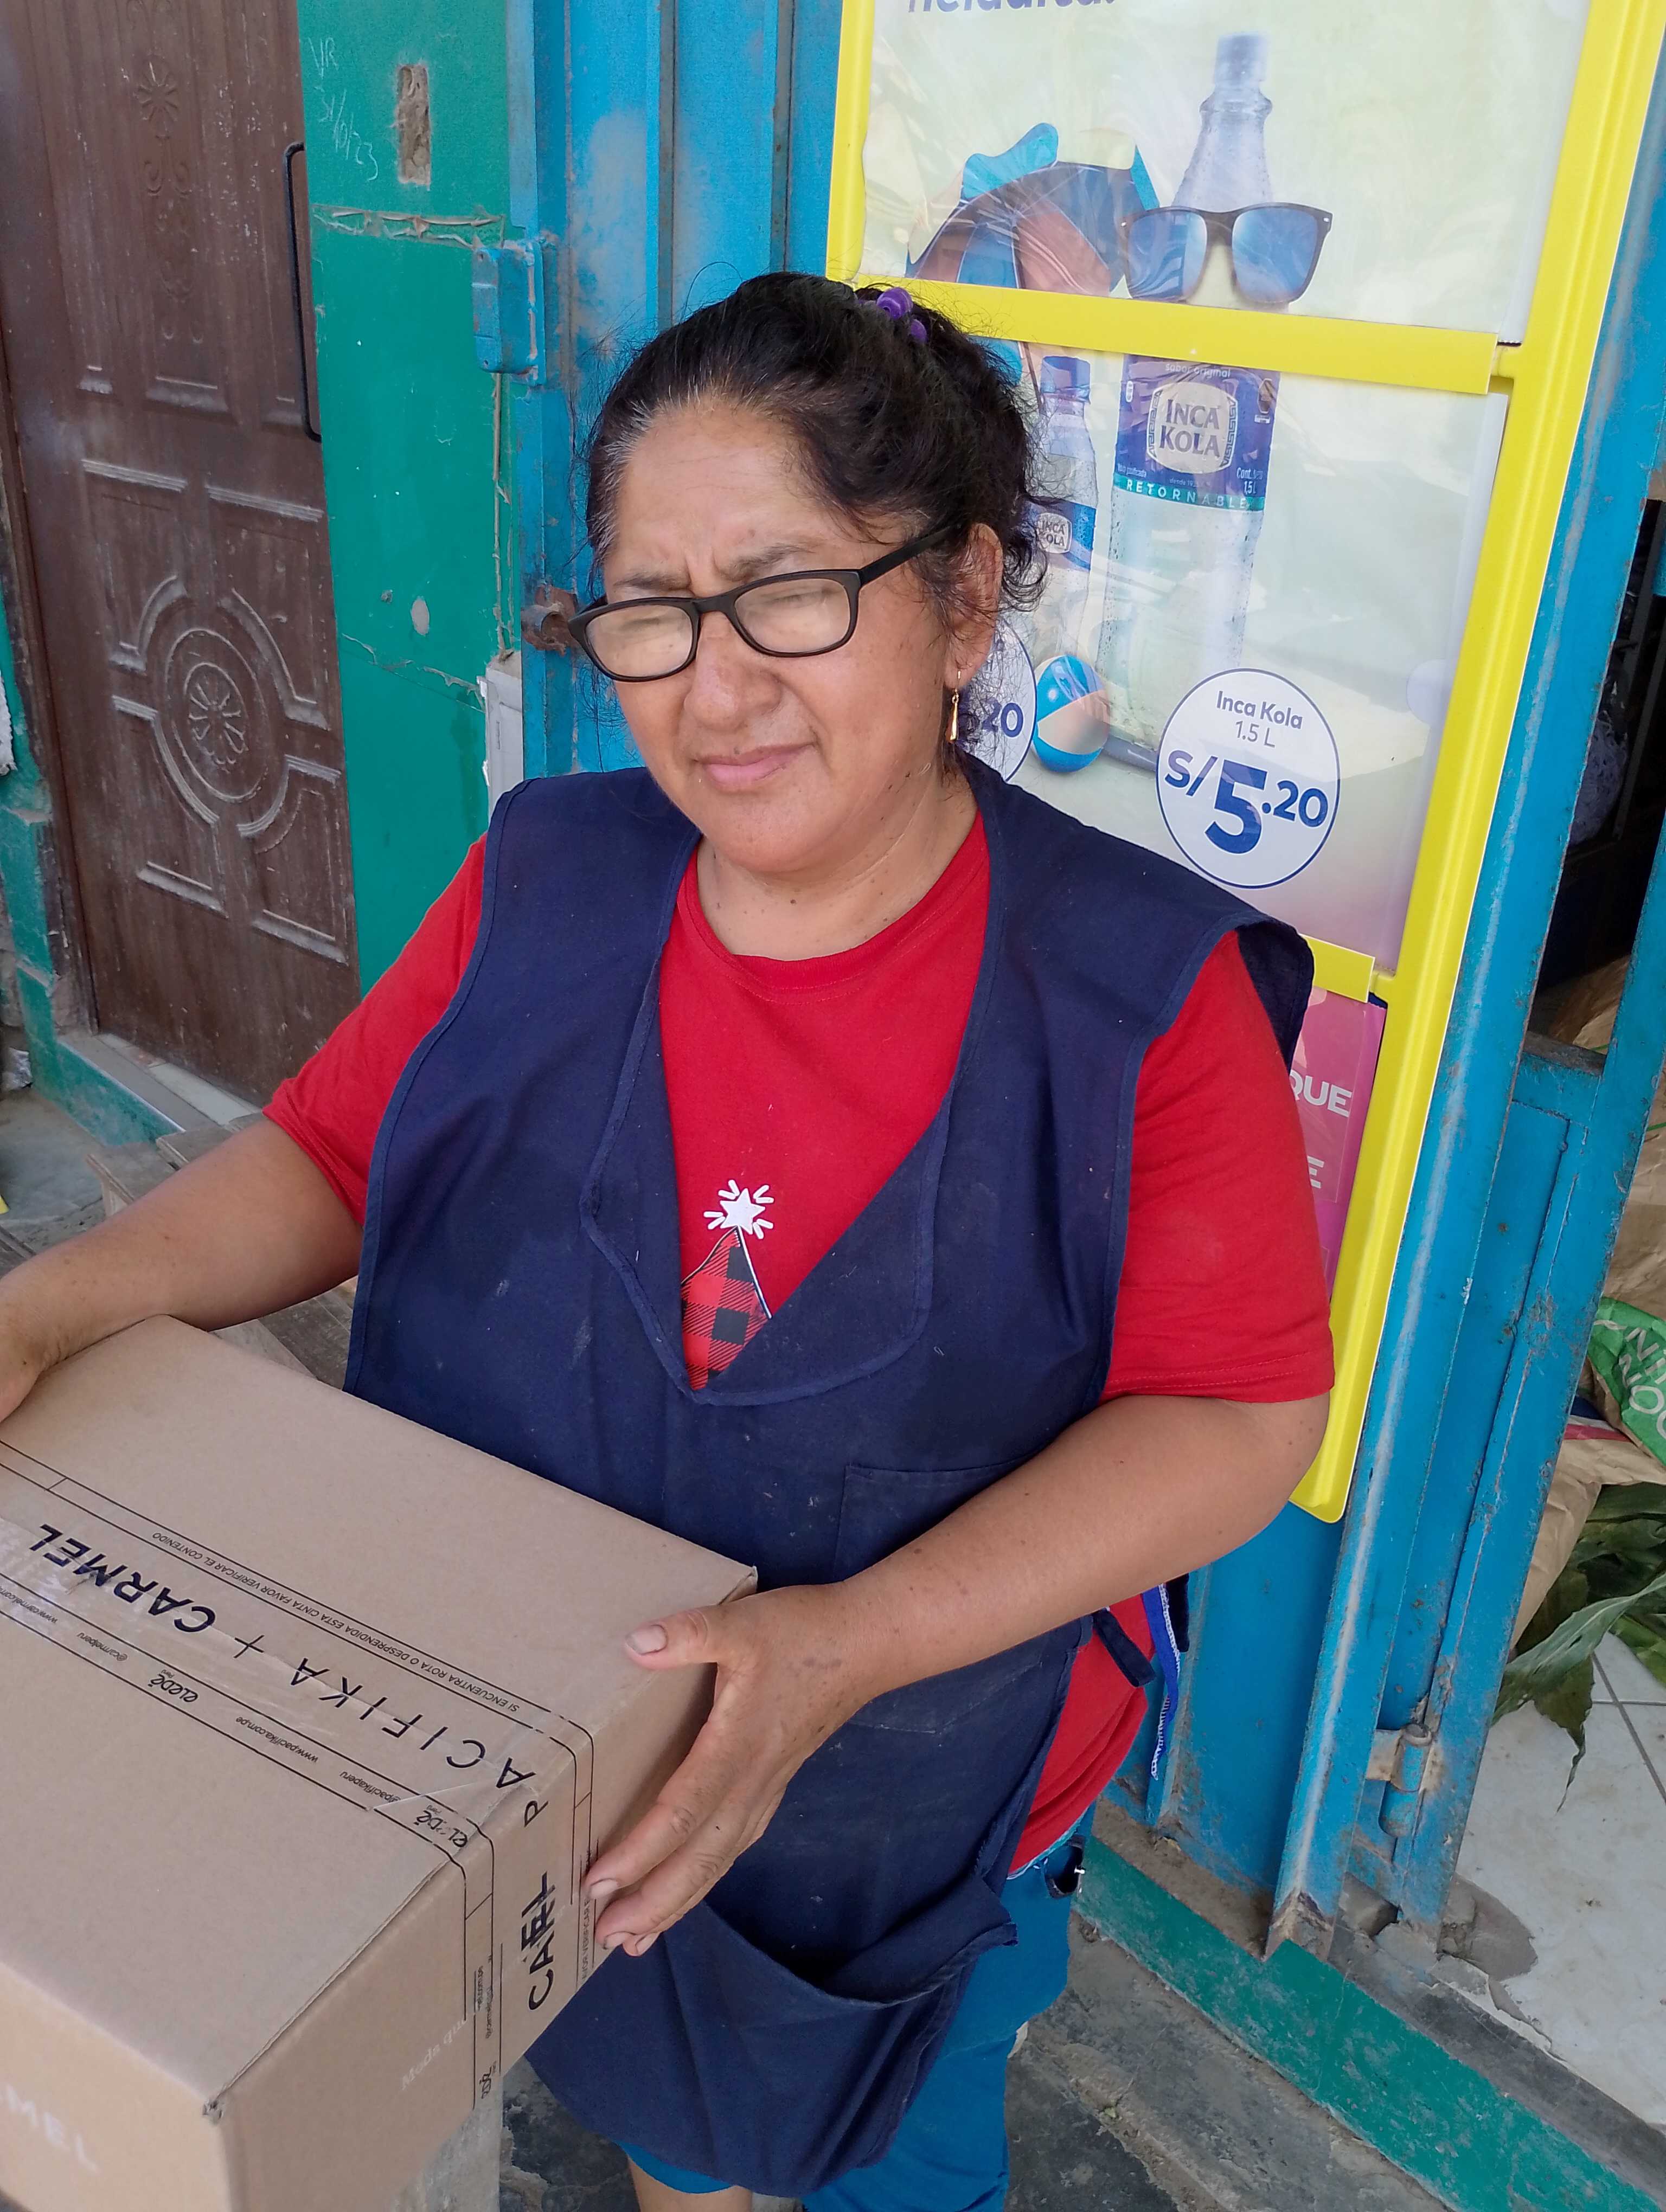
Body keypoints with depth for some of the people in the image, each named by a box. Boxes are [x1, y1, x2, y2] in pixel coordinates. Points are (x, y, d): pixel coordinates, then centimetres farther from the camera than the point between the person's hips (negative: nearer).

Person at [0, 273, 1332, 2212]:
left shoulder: (1143, 990, -24)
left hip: (927, 1790, -2)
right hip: (554, 1760, 3)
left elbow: (1237, 1412, -22)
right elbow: (332, 1150, -3)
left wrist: (852, 1643, -31)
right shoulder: (541, 884, -13)